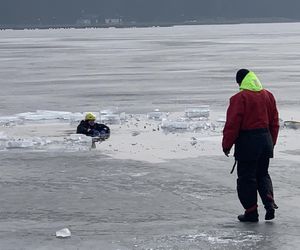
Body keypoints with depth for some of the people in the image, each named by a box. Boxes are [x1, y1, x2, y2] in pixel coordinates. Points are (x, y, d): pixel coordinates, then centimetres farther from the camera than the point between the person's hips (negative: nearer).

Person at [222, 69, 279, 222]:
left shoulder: (240, 98, -14)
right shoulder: (268, 96, 7)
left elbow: (232, 124, -14)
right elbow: (274, 122, 14)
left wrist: (226, 145, -4)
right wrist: (272, 142, 23)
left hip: (247, 142, -6)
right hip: (266, 140, 6)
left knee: (246, 177, 4)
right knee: (263, 174, 18)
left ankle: (251, 211, 6)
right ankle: (269, 202, -3)